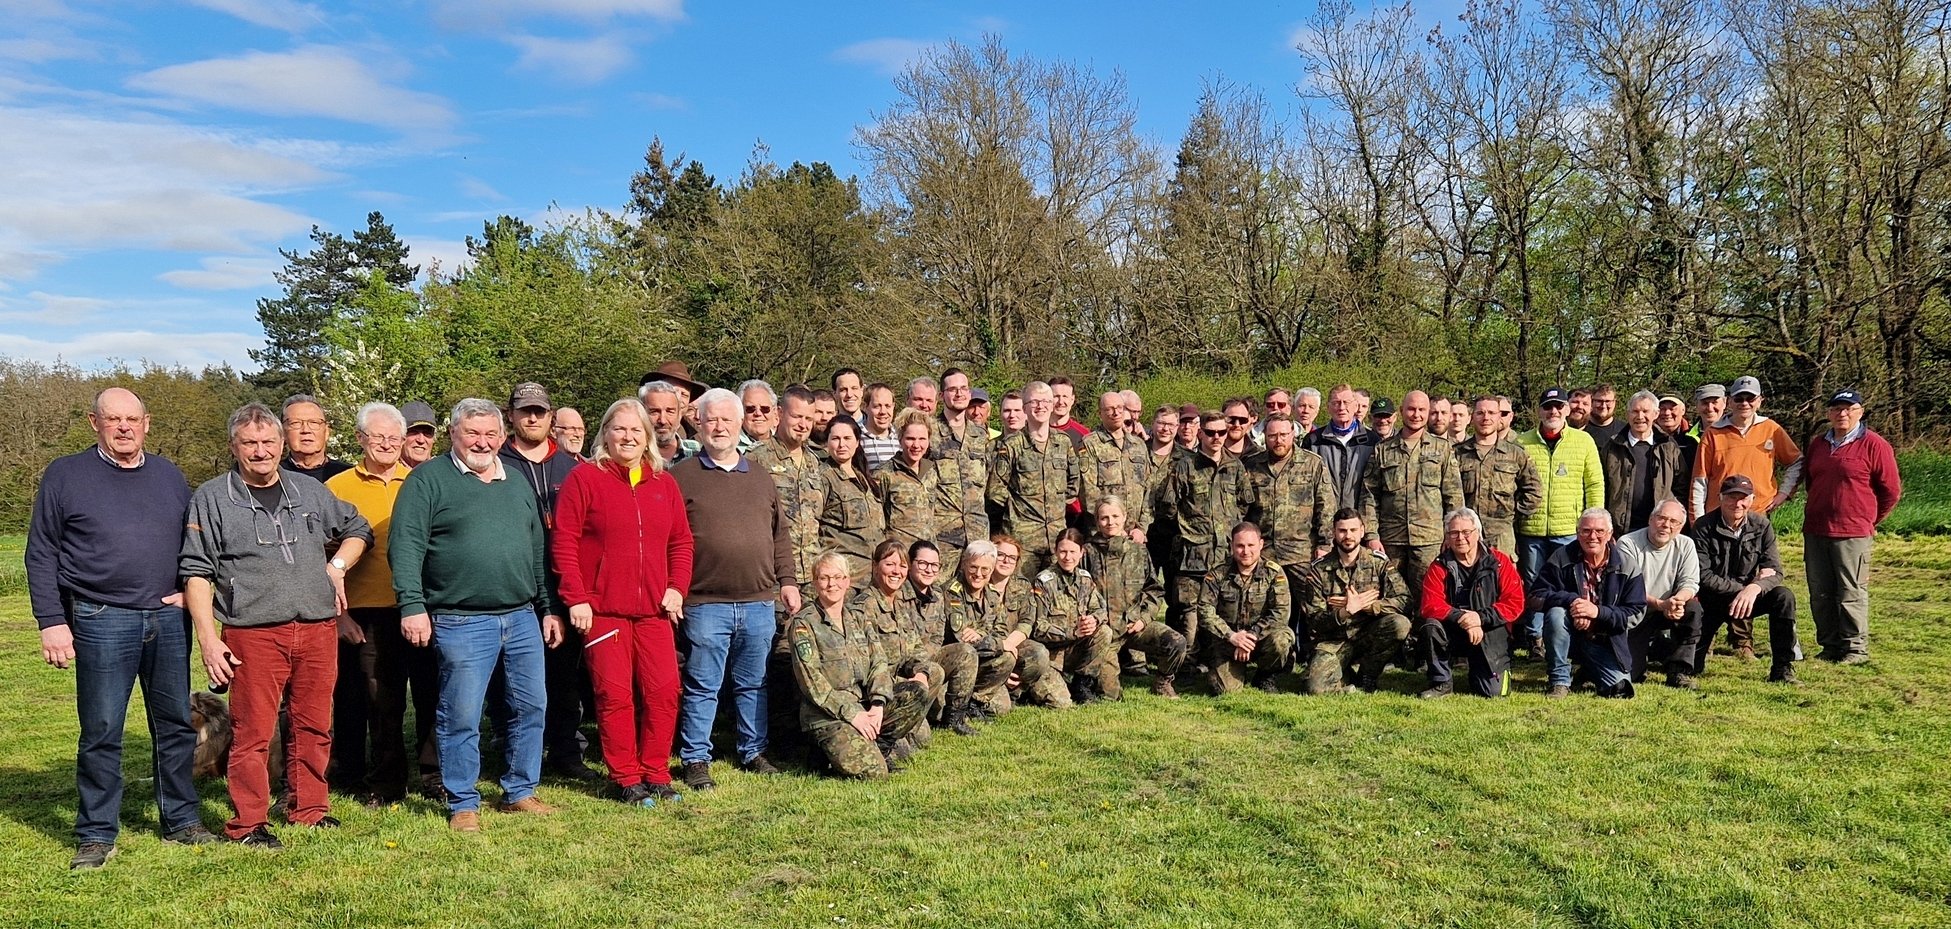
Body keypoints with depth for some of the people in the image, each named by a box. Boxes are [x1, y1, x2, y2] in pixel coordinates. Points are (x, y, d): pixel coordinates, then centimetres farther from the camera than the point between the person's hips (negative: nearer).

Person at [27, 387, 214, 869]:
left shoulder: (169, 476, 12)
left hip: (168, 620, 4)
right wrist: (52, 622, -6)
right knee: (101, 732, 0)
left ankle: (181, 820, 21)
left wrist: (192, 590, 4)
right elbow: (41, 556, 1)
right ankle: (96, 835, 12)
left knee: (177, 724, 9)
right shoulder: (65, 475, 2)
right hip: (102, 622, -3)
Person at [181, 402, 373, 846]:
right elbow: (196, 573, 1)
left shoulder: (310, 491, 14)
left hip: (318, 630, 4)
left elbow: (358, 529, 27)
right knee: (252, 732, -2)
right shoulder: (211, 498, 3)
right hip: (253, 636, -4)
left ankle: (309, 809, 22)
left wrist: (337, 565, 8)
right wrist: (208, 639, -7)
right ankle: (248, 823, 8)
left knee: (314, 726, 9)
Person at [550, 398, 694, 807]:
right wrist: (576, 598, -11)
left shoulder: (664, 483, 12)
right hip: (602, 609, -4)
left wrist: (677, 587, 3)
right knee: (614, 694, -1)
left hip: (654, 610, 4)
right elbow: (563, 542, -6)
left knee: (663, 690, 2)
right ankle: (626, 779, 11)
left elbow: (681, 540, 16)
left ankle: (655, 773, 16)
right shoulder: (584, 478, -2)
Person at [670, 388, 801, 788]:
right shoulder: (681, 476, 0)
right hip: (705, 602, -4)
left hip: (759, 603, 4)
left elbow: (780, 534, 18)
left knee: (754, 684, 14)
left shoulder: (761, 479, 14)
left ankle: (753, 752, 27)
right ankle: (695, 759, 14)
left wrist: (787, 580, 11)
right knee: (702, 687, 3)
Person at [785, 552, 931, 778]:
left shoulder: (857, 618, 13)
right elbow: (812, 683, -13)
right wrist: (851, 714, -19)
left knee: (917, 693, -15)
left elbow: (879, 663, 4)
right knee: (873, 770, -25)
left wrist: (877, 704, -14)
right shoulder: (803, 624, -5)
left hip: (865, 706, 6)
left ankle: (879, 745, -3)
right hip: (827, 715, -6)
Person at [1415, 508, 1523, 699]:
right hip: (1452, 633, 1)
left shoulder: (1499, 562, -3)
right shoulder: (1440, 567, -2)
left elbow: (1515, 603, -10)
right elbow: (1430, 606, -14)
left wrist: (1481, 617, -22)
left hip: (1490, 635, -1)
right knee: (1429, 626, -31)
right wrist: (1461, 617, -29)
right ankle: (1441, 683, -11)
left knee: (1494, 692, -15)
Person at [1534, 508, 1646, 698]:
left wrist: (1598, 611, -25)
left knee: (1620, 687, -14)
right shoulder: (1562, 558, -7)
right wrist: (1571, 601, -31)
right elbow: (1539, 595, -13)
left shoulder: (1626, 565, -6)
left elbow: (1636, 613, -9)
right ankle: (1560, 681, -18)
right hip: (1570, 633, -1)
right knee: (1556, 614, -32)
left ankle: (1590, 673, 24)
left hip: (1606, 641, 1)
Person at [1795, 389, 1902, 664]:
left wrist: (1869, 520, 7)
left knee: (1852, 592, -3)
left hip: (1853, 533, -6)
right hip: (1815, 531, 6)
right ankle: (1830, 645, 17)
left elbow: (1891, 491, 0)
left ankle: (1856, 648, 5)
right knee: (1820, 593, 8)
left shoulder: (1874, 445, -4)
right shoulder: (1817, 445, 13)